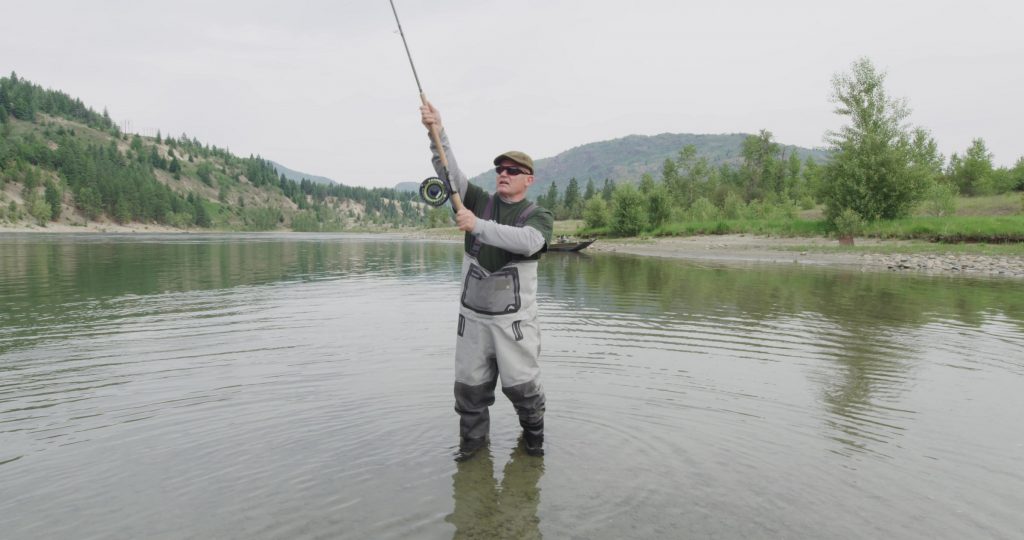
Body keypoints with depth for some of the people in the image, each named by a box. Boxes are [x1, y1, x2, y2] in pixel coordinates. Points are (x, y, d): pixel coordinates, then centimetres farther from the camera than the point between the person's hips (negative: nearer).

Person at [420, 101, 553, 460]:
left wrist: (478, 226, -31)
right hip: (472, 316, 3)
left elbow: (527, 241, -25)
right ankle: (473, 438, 30)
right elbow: (450, 172, -7)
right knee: (469, 386, 9)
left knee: (521, 385, 2)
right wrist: (437, 132, -21)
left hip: (514, 320, -3)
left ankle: (533, 432, 30)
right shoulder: (480, 202, 7)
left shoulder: (539, 216, -2)